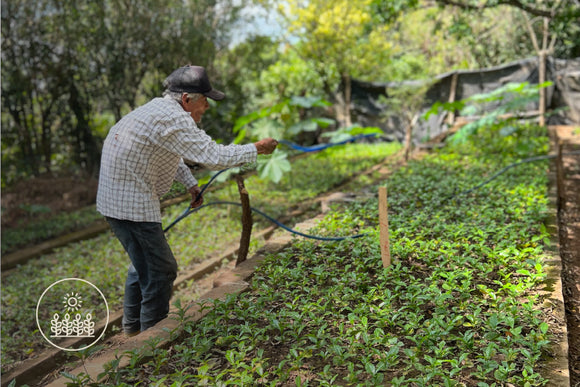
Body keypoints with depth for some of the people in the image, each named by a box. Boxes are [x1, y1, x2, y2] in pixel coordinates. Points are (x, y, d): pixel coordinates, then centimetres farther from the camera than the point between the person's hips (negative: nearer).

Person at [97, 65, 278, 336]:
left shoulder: (161, 108, 13)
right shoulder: (174, 119, -21)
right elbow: (214, 157, -25)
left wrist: (191, 183, 13)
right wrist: (255, 149, -12)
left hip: (115, 198, 11)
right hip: (131, 204, -11)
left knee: (143, 261, 24)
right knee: (160, 270, -3)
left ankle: (133, 325, 39)